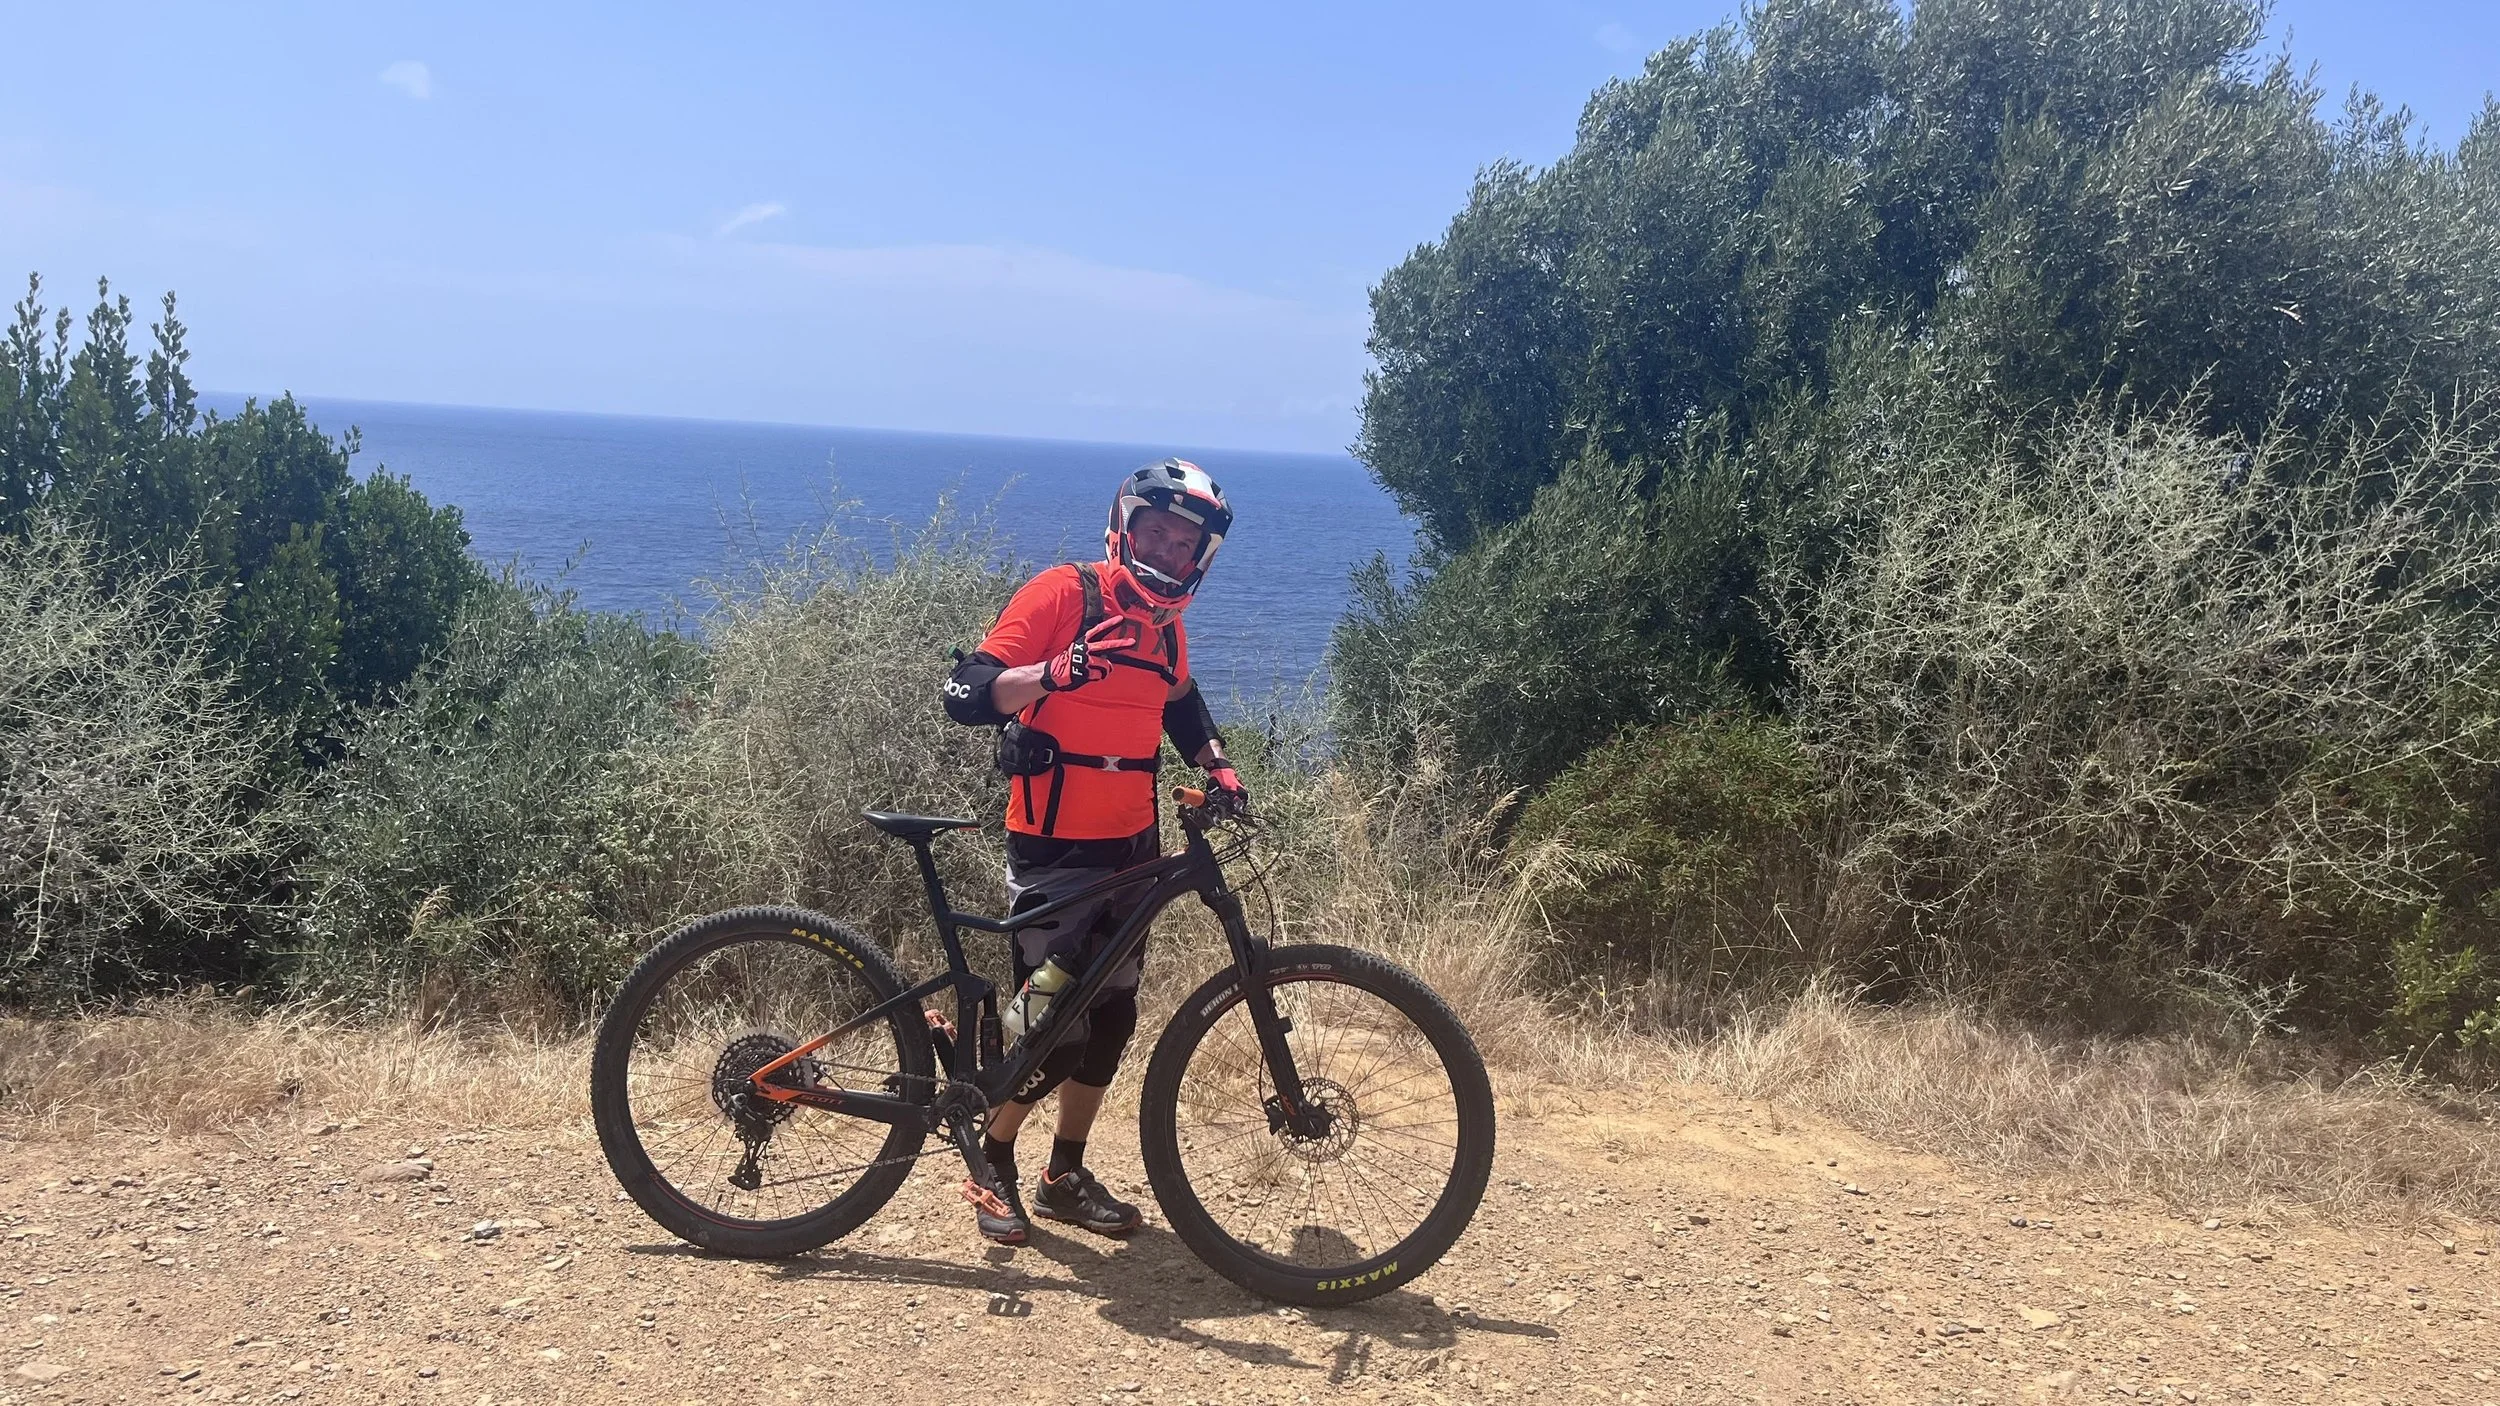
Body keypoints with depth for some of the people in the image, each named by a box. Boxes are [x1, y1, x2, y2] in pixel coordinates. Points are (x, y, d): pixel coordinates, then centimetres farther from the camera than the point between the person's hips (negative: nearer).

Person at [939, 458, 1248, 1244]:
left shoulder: (1165, 622, 9)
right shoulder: (1062, 594, -13)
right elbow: (966, 695, -20)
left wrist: (1216, 766, 11)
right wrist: (1054, 672, -37)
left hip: (1131, 848, 7)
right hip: (1054, 853, -7)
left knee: (1112, 1020, 11)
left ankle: (1066, 1177, 27)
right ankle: (993, 1157, 20)